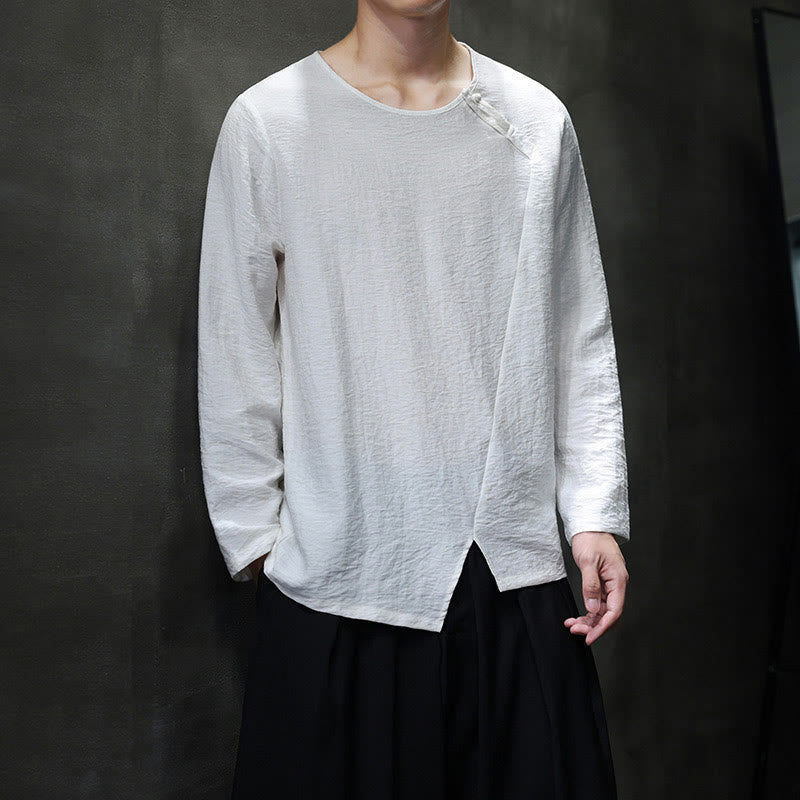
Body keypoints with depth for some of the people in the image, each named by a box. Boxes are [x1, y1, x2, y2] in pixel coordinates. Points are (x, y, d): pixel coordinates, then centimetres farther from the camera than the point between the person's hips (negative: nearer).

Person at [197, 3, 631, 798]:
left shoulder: (538, 120, 7)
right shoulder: (266, 121, 0)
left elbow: (582, 342, 7)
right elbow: (234, 363, 1)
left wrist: (595, 512, 1)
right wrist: (254, 538, 1)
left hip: (518, 572, 3)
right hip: (336, 583, -1)